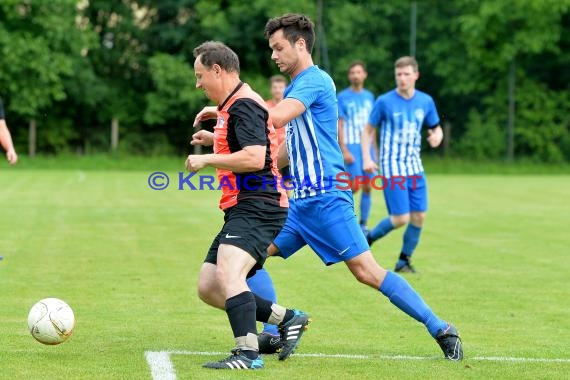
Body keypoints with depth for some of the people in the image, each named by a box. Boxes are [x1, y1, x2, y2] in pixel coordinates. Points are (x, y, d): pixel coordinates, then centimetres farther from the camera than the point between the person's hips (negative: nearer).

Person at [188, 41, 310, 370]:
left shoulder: (243, 105, -12)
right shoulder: (233, 105, 20)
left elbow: (254, 157, -24)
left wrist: (207, 159, -15)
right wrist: (215, 140, 27)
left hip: (257, 207, -11)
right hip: (242, 210, 11)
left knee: (227, 274, -29)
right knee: (208, 288, 8)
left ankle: (248, 353, -34)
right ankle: (287, 319, 15)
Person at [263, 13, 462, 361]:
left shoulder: (315, 81, -11)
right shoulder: (295, 87, 19)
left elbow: (276, 117, -28)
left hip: (325, 198, -10)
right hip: (301, 201, 10)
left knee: (366, 270, -12)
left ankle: (441, 329, -6)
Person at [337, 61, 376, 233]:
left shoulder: (369, 97, 12)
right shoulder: (342, 97, -2)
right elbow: (339, 125, -6)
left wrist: (374, 149, 15)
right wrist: (344, 150, -13)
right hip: (351, 147, -4)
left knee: (367, 187, 1)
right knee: (356, 185, -17)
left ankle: (363, 224, 8)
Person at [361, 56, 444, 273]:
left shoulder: (426, 101, 4)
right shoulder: (385, 102, -7)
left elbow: (436, 128, 15)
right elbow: (368, 131, 1)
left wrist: (436, 136, -9)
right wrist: (366, 158, -11)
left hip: (415, 167, 4)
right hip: (392, 168, -4)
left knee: (419, 217, -1)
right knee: (401, 218, -11)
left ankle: (404, 260, 16)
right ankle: (368, 239, 16)